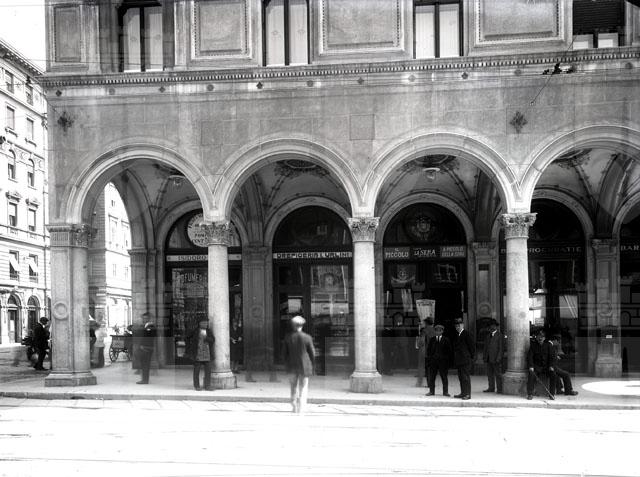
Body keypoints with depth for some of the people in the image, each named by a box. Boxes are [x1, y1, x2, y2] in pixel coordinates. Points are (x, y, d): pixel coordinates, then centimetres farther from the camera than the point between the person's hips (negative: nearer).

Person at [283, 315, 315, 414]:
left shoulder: (288, 337, -4)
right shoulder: (307, 338, -9)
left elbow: (285, 353, 2)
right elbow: (312, 353, -4)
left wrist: (287, 365, 14)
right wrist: (311, 365, 11)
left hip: (292, 366, 2)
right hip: (304, 366, -2)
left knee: (294, 387, 17)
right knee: (303, 388, 6)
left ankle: (294, 407, 19)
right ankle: (301, 409, 3)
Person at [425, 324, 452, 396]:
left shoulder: (446, 340, 4)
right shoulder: (432, 339, 8)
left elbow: (449, 351, 3)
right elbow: (428, 349, 9)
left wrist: (448, 360, -5)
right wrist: (429, 358, 0)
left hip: (443, 361, -1)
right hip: (433, 360, 1)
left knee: (444, 377, 2)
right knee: (431, 376, 3)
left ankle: (445, 392, 9)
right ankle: (431, 391, 11)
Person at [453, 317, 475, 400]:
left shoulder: (466, 334, -9)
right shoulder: (457, 335, 14)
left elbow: (472, 346, -10)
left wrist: (471, 356, -6)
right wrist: (455, 358, 14)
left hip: (466, 360, -8)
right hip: (459, 360, 8)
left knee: (465, 377, -8)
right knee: (461, 377, 11)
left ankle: (467, 394, -6)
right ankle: (463, 393, 17)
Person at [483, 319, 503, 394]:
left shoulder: (499, 335, -3)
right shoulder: (488, 335, 15)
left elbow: (500, 347, -7)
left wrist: (498, 358, -14)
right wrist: (484, 357, 10)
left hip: (496, 359, -6)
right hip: (488, 359, 6)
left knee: (498, 374, -3)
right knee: (490, 374, 9)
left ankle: (499, 389, 1)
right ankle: (491, 388, 16)